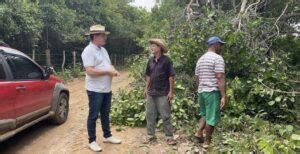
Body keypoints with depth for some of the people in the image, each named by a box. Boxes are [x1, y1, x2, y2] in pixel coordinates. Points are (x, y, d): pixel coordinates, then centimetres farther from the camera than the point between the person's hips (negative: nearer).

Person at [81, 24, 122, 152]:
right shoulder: (89, 51, -16)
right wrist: (108, 72, -20)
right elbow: (90, 71, -25)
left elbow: (109, 64, 19)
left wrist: (114, 70, -4)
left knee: (105, 114, 18)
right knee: (93, 116, 4)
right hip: (95, 90, -8)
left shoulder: (103, 49, 12)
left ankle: (107, 136, 32)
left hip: (107, 89, 9)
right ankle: (92, 141, 17)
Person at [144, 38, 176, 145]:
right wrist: (146, 88, 12)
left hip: (163, 94, -6)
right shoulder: (150, 61, 7)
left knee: (165, 116, 1)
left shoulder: (166, 60, -11)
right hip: (151, 93, 6)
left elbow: (171, 76, -11)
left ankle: (169, 137, 13)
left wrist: (171, 91, -13)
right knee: (150, 115, 11)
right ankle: (151, 135, 24)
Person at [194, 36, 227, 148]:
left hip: (201, 92, 7)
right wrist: (224, 96, -20)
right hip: (213, 92, -7)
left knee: (205, 114, 23)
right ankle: (207, 142, 13)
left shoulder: (200, 59, 14)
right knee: (211, 117, 4)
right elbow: (220, 78, -19)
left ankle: (199, 132, 10)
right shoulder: (218, 58, -10)